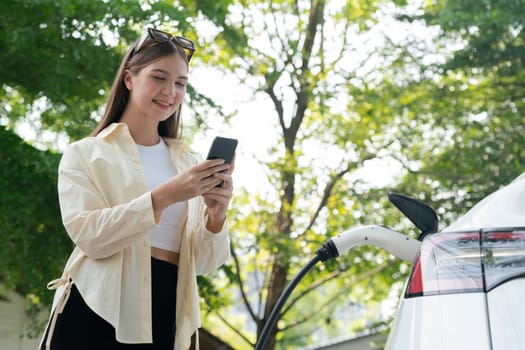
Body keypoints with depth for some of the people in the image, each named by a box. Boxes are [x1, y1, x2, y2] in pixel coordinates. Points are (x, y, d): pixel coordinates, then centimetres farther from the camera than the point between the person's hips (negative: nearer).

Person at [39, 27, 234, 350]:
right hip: (98, 314, -3)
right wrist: (163, 197, -23)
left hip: (164, 320, 3)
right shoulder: (86, 154, 2)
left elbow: (203, 263, 5)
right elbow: (88, 235, -13)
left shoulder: (190, 163, 10)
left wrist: (216, 217, -15)